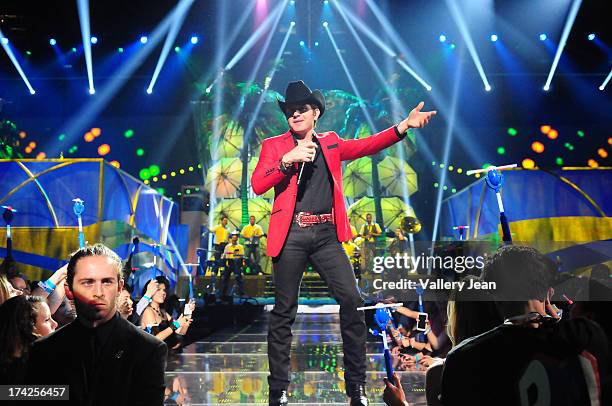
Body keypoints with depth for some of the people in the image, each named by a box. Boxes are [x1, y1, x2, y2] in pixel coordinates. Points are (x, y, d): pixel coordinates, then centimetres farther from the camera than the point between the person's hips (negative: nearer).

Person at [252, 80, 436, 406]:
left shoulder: (330, 143, 18)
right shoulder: (273, 146, 8)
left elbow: (367, 146, 8)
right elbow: (257, 185, -4)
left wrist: (404, 124, -3)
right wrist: (289, 160, -14)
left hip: (326, 235, 3)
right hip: (290, 235, -2)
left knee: (351, 300, -6)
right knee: (284, 311, 2)